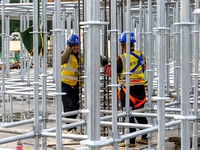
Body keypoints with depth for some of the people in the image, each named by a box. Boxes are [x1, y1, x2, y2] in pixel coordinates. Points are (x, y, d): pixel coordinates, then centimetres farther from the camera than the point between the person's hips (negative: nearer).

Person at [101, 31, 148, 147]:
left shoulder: (122, 58, -15)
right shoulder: (141, 56, 3)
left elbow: (111, 72, -7)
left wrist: (105, 64, 8)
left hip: (127, 90, -6)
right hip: (140, 89, 6)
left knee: (129, 115, 1)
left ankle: (131, 141, 4)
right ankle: (145, 137, 21)